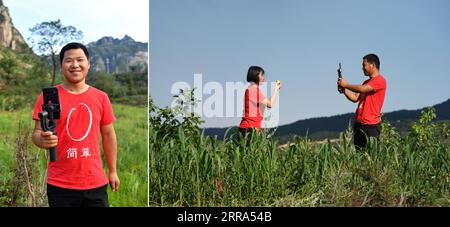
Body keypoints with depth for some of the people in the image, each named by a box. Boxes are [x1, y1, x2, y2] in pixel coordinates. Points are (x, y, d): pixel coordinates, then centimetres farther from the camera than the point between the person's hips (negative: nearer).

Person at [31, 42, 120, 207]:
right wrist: (42, 140, -26)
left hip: (96, 183, 2)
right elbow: (37, 133, -2)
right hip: (60, 185, -2)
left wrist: (113, 171, 12)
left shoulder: (101, 97, 5)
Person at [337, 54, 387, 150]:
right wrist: (344, 89, 4)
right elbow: (355, 98, 17)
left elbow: (362, 89, -19)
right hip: (359, 124, 8)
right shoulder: (367, 82, 20)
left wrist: (346, 85, -7)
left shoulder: (380, 80, -7)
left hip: (371, 125, -8)